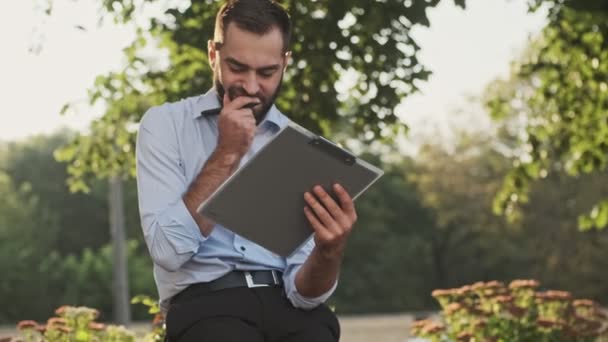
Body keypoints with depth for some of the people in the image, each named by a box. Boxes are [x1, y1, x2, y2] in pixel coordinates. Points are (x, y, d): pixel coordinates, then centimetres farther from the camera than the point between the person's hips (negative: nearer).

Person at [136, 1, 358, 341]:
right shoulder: (165, 124, 3)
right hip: (206, 303, -2)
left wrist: (330, 249, -22)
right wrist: (226, 155, -9)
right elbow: (169, 250, -9)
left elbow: (303, 290, -1)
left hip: (287, 304, 3)